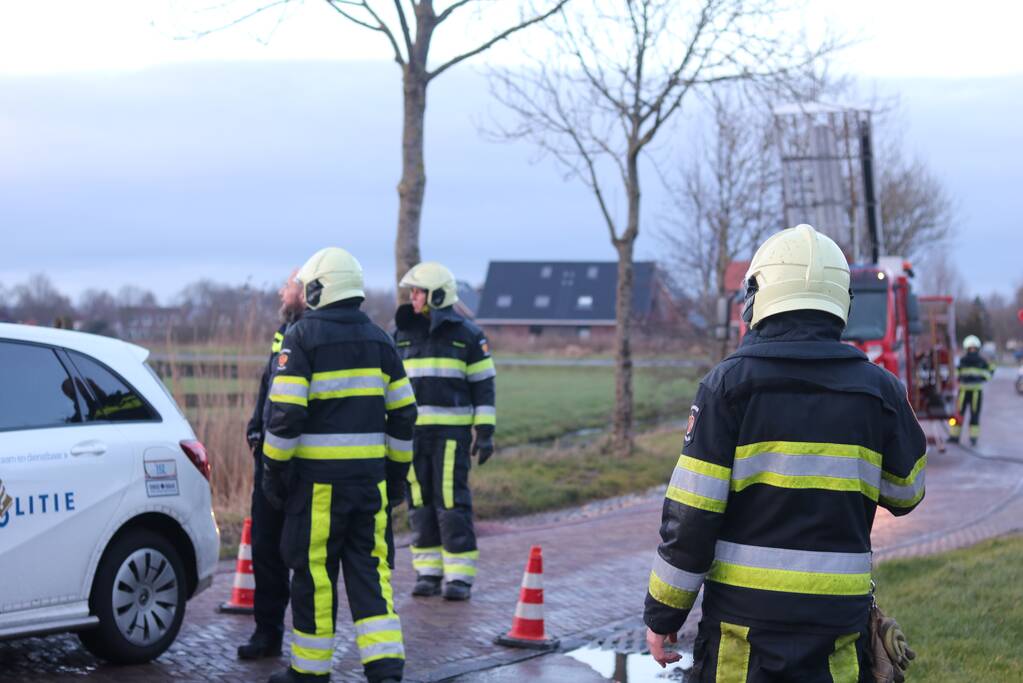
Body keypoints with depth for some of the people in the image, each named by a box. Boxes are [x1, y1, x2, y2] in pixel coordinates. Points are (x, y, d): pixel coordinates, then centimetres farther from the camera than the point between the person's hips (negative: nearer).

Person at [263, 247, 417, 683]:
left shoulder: (302, 337, -6)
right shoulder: (378, 340, 10)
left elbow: (285, 413, -13)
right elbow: (403, 414, 11)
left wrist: (273, 469, -4)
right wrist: (397, 473, 18)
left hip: (318, 476, -5)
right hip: (369, 475, 5)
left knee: (314, 570, 3)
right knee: (370, 569, 7)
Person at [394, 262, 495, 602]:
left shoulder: (467, 335, -1)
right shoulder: (402, 335, 11)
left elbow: (483, 385, -1)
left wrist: (485, 431, -7)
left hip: (451, 431, -4)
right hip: (411, 432, 4)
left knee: (452, 500, -8)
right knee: (420, 501, 5)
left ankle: (460, 576, -2)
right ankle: (427, 572, 12)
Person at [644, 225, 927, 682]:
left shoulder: (728, 383, -7)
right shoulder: (879, 390, 1)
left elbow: (690, 513, -9)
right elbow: (904, 494, 16)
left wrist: (663, 612, 0)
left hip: (742, 619, -2)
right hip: (838, 622, 2)